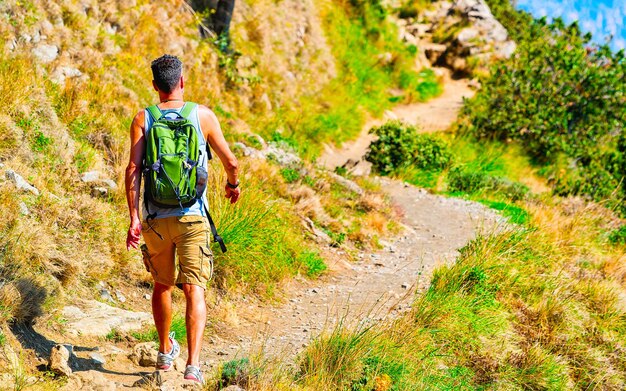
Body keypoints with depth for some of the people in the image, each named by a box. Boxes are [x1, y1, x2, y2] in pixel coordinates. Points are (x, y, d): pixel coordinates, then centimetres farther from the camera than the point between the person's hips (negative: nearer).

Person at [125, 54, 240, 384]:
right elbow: (230, 161, 5)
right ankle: (193, 365, -22)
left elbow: (133, 168, -9)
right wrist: (233, 183, 27)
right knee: (194, 290, -7)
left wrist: (134, 218, -10)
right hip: (192, 215, -2)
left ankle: (165, 352, 39)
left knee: (162, 284, 22)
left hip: (156, 218, 2)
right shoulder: (203, 115, 0)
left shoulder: (143, 119, 1)